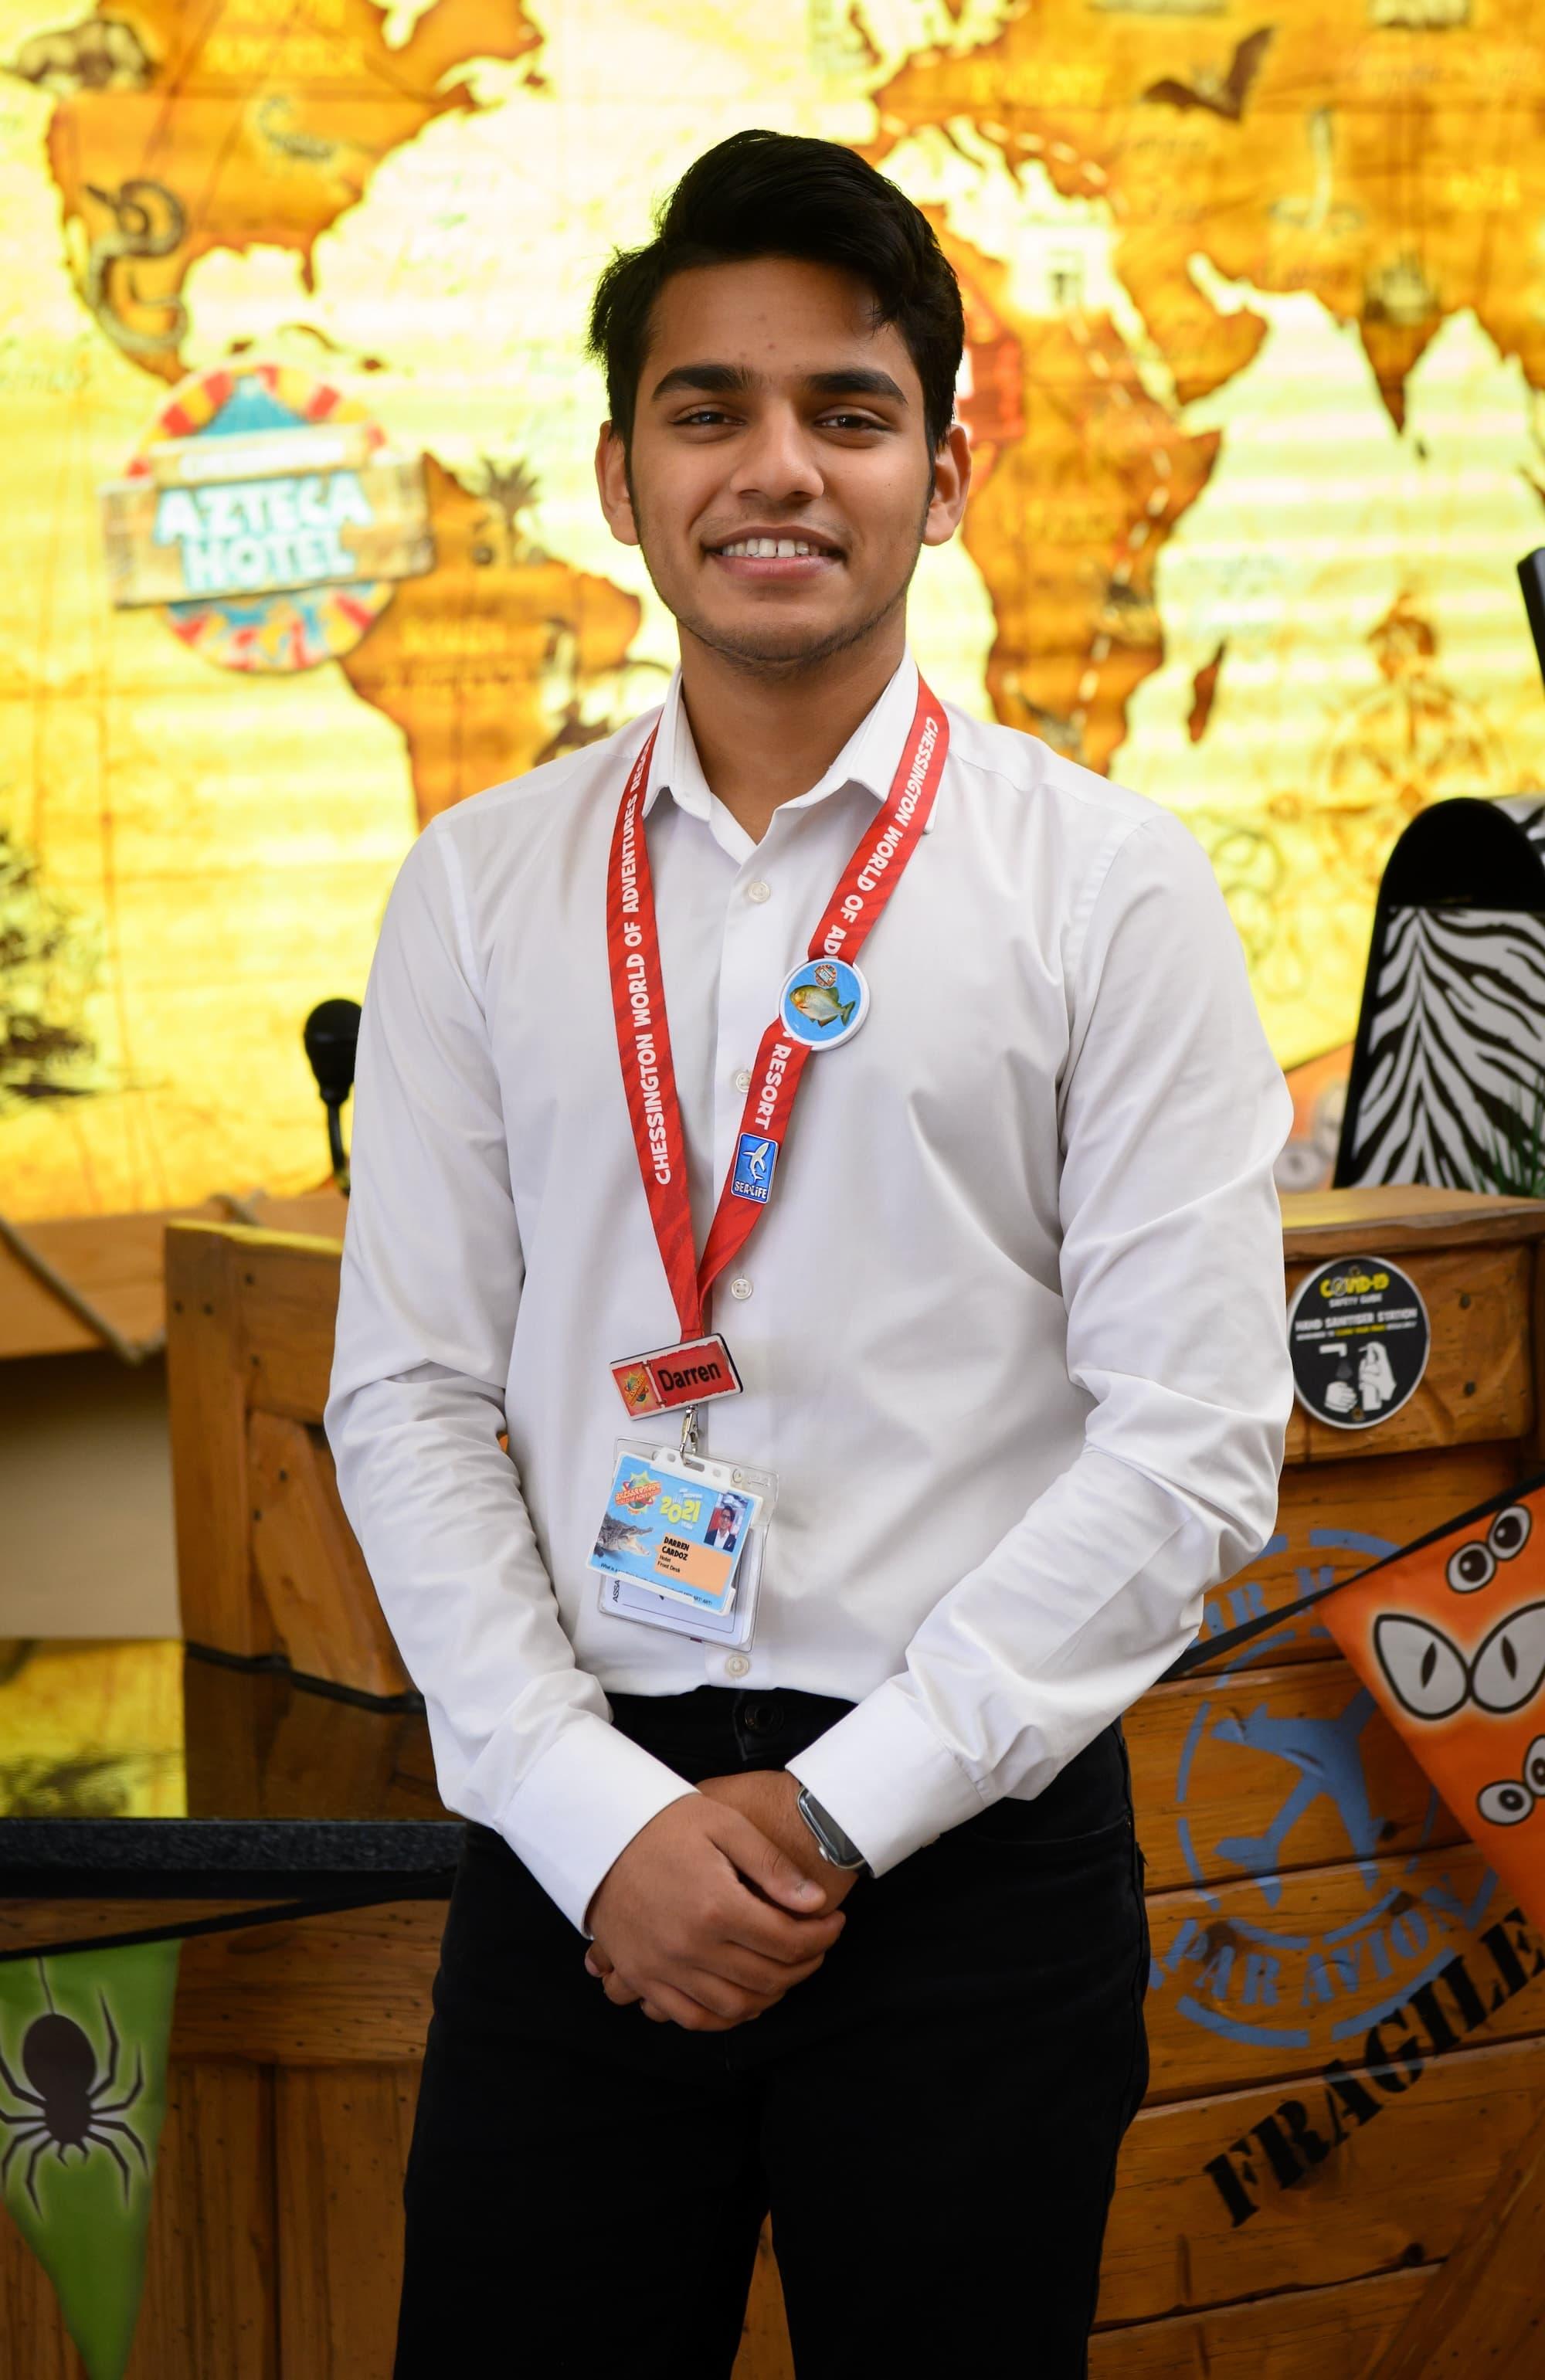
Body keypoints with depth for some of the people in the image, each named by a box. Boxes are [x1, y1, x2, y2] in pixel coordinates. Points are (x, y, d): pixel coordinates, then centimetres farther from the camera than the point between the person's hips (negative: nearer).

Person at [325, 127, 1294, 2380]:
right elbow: (410, 1395, 3)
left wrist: (838, 1811, -9)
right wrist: (601, 1818, -7)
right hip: (579, 1834, 2)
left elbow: (1193, 1439, -6)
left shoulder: (1105, 884, -3)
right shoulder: (482, 887, 5)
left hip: (970, 1842, -2)